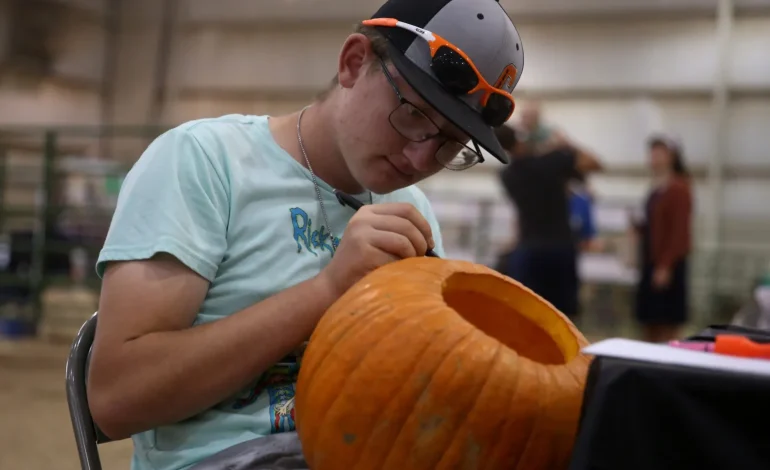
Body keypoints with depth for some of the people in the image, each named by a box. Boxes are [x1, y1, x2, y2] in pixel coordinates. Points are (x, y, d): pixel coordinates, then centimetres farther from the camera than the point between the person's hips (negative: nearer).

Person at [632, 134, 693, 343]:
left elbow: (679, 232, -16)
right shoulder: (656, 189, 13)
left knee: (667, 326, -3)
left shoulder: (678, 189, -12)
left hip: (667, 265, -8)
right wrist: (639, 225, 0)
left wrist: (665, 266, -20)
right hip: (650, 263, 8)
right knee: (648, 323, 10)